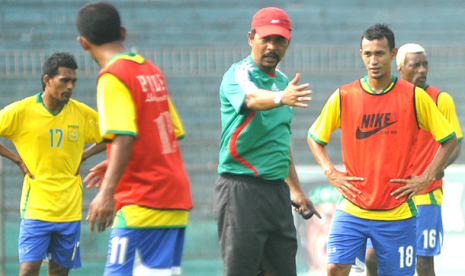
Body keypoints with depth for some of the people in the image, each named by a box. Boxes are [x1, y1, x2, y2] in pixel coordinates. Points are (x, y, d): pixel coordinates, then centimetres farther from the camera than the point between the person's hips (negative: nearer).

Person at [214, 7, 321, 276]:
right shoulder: (239, 74, -9)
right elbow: (253, 98, -34)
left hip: (277, 191, 7)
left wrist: (296, 189, 24)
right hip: (241, 189, -7)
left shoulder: (284, 82, 15)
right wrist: (281, 98, -55)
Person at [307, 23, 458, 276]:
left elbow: (449, 140, 5)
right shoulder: (343, 97, 0)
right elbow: (314, 137, 13)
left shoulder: (414, 97, -2)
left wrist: (426, 178, -3)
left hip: (397, 212, 0)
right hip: (352, 208, 1)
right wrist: (331, 174, 0)